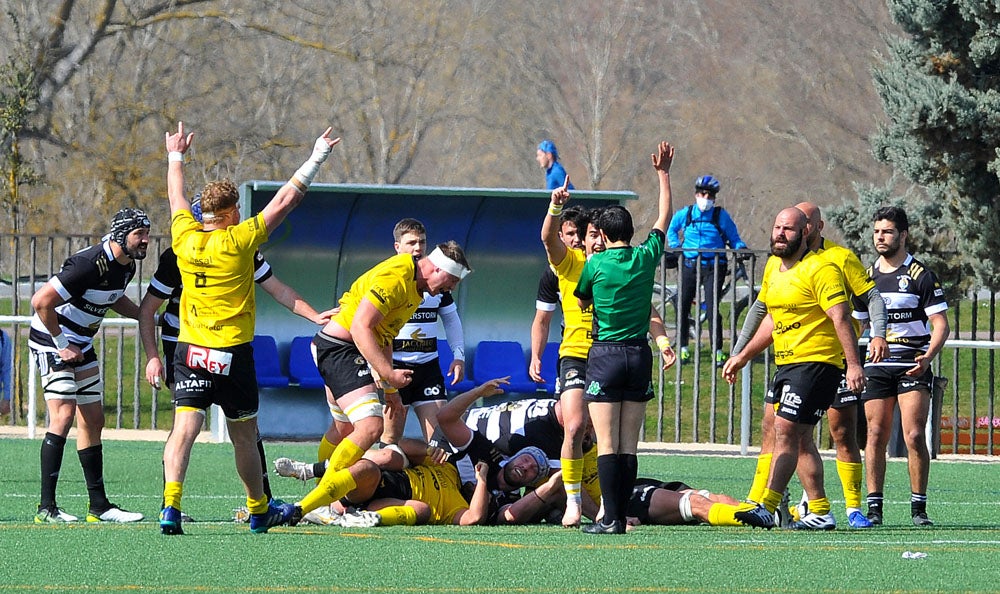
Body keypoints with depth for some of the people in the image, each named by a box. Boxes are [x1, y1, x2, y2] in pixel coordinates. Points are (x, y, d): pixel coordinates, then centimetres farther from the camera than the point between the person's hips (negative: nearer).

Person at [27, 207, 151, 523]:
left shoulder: (126, 266, 2)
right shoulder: (89, 264, -27)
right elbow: (41, 301, -28)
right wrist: (61, 344, -20)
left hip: (82, 344, 9)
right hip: (52, 340, -9)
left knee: (93, 422, 9)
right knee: (63, 417, -18)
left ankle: (99, 506, 14)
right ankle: (46, 506, -18)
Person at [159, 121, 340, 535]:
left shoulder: (185, 237, 1)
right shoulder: (239, 240, -9)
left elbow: (176, 197, 21)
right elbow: (285, 200, -2)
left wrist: (175, 157, 39)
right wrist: (316, 160, 8)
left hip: (190, 350, 3)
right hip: (233, 353, -3)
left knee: (184, 427, -9)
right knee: (244, 437, 11)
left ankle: (171, 504, -29)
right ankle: (259, 511, 24)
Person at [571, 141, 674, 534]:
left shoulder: (595, 264, -5)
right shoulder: (647, 257, 3)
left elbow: (581, 302, 13)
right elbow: (664, 217, 19)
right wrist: (663, 174, 30)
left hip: (605, 354, -4)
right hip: (639, 354, 4)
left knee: (608, 444, -6)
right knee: (629, 445, 4)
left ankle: (611, 519, -13)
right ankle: (620, 515, 1)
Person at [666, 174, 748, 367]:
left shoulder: (721, 216, 1)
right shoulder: (685, 214, 7)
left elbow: (733, 238, 7)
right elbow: (672, 228, 25)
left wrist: (741, 248, -13)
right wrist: (675, 246, 11)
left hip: (713, 267, -3)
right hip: (690, 265, 3)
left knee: (713, 308, -12)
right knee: (683, 307, 2)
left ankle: (717, 350, -5)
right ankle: (683, 348, 16)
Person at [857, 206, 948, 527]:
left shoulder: (921, 276, -1)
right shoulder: (867, 277, 12)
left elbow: (940, 323, -3)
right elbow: (854, 323, 21)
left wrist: (927, 357, -19)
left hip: (913, 367, -4)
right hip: (877, 366, 4)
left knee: (914, 435, -12)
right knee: (876, 436, -1)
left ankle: (918, 508, -5)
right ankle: (874, 507, 3)